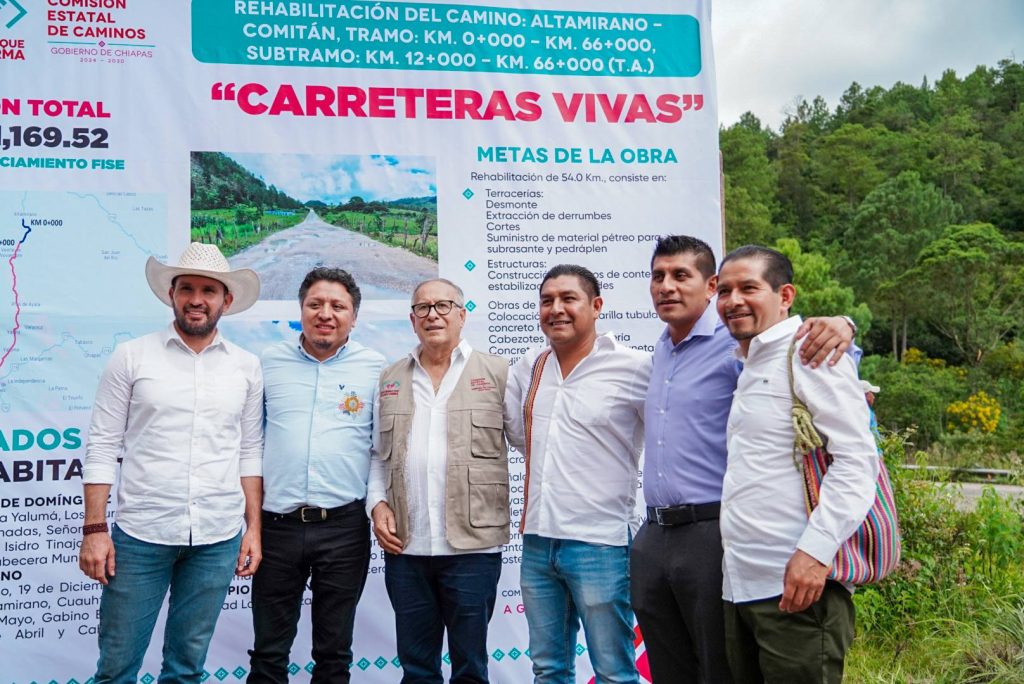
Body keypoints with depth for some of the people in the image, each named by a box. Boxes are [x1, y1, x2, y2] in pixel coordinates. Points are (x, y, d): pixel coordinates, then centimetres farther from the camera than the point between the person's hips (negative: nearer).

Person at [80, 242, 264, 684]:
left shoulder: (246, 367, 6)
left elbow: (250, 452, 10)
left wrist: (254, 528, 5)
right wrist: (94, 529, -6)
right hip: (140, 533, -1)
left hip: (218, 539, 2)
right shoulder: (131, 357, 0)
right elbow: (103, 446, 0)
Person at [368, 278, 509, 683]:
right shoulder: (390, 379, 12)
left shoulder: (498, 373, 1)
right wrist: (378, 503, 1)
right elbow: (378, 453, 16)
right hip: (404, 547, 3)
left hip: (473, 545, -3)